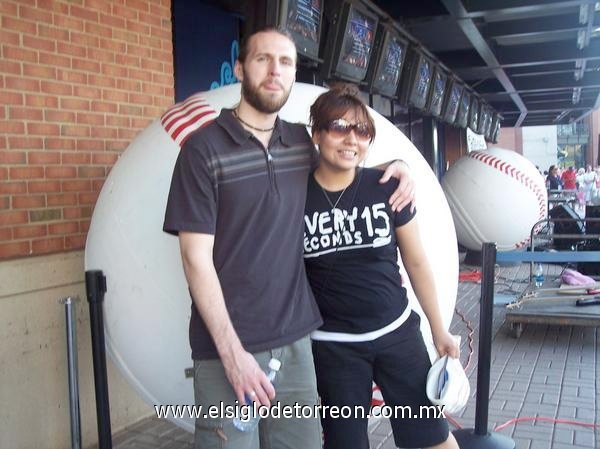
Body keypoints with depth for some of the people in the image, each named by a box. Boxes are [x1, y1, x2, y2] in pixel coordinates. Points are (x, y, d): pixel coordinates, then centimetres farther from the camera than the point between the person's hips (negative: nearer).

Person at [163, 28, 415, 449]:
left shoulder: (302, 141, 7)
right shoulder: (203, 148, -7)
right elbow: (197, 258, -11)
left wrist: (389, 168, 7)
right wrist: (232, 351, -16)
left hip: (295, 340, 5)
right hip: (227, 348, -4)